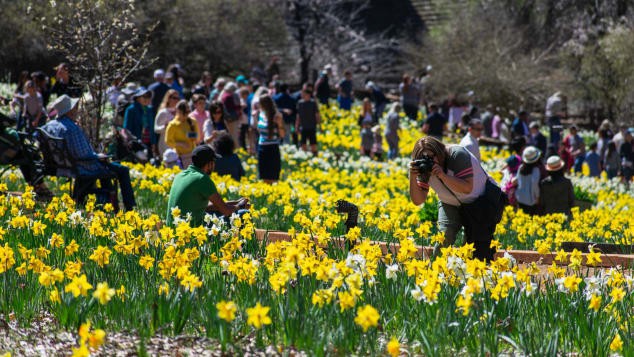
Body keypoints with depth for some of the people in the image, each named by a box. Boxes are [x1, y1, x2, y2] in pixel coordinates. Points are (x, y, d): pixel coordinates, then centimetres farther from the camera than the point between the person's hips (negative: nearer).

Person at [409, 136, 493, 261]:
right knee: (445, 234, -21)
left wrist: (443, 176, -43)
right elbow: (418, 201, -16)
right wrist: (412, 176, -30)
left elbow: (467, 188, -34)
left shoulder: (457, 154, -28)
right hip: (451, 204, 4)